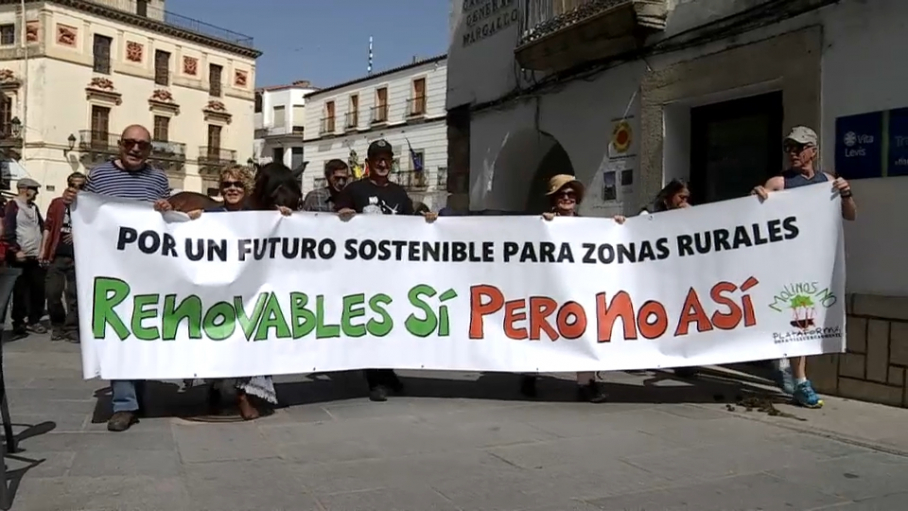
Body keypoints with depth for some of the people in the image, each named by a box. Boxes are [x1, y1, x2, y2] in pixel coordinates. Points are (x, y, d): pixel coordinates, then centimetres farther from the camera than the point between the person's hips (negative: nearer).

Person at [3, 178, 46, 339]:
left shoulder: (34, 207, 15)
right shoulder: (12, 206, -5)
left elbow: (42, 228, 20)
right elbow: (7, 231, -12)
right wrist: (16, 250, -16)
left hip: (35, 256, 6)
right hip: (20, 256, -6)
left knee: (38, 289, 5)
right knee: (20, 291, 0)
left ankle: (33, 321, 17)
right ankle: (18, 324, 8)